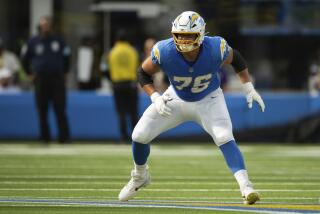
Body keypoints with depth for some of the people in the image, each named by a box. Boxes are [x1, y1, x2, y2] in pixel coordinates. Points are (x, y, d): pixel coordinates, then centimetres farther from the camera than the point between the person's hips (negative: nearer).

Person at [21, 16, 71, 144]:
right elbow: (25, 58, 17)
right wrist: (30, 74, 14)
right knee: (42, 110, 1)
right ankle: (45, 137, 7)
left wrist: (64, 73, 18)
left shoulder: (58, 41, 6)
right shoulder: (33, 42, 4)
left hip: (57, 79, 0)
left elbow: (66, 56, 20)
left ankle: (64, 137, -5)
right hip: (40, 79, 1)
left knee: (60, 109, -5)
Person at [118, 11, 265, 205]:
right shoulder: (164, 52, -30)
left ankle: (245, 186, -28)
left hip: (208, 100, -2)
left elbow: (236, 58, -5)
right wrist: (155, 97, -25)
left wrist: (249, 87, -7)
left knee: (224, 138, -26)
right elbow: (144, 74, -11)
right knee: (140, 135, -3)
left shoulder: (216, 49, -30)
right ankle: (139, 178, 26)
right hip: (177, 99, 2)